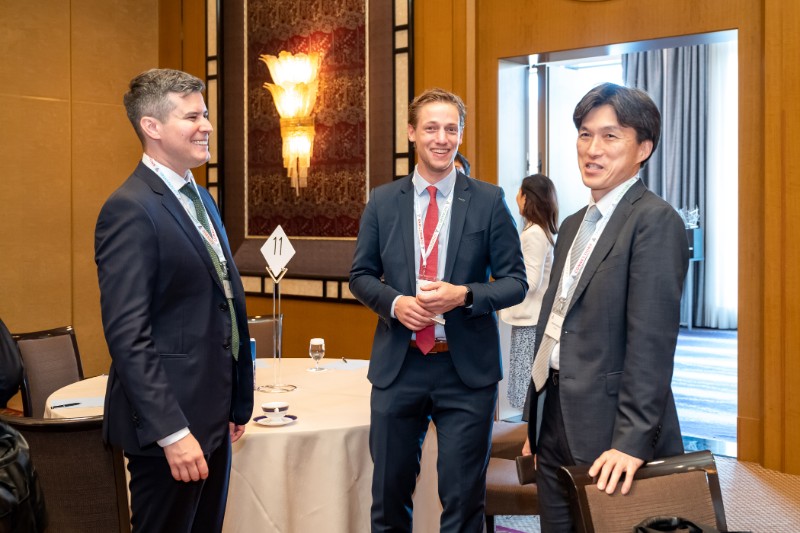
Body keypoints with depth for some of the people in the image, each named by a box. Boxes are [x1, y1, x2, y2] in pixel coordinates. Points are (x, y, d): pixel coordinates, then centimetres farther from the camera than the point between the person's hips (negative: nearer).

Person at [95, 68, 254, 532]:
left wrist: (235, 404, 15)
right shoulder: (131, 208, -16)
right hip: (168, 424, -9)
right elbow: (127, 334, -21)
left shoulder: (200, 198, 13)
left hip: (212, 416, 9)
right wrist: (172, 432, -23)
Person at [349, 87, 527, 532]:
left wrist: (464, 295, -18)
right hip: (398, 366, 2)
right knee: (390, 492, 14)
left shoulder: (490, 201, -1)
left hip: (467, 367, -2)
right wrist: (394, 303, -12)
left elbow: (515, 282, -1)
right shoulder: (382, 201, 4)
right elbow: (361, 275, 9)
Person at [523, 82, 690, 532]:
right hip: (558, 426, 8)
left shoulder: (655, 220, -11)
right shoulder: (573, 225, 14)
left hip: (611, 432, -8)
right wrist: (536, 427, 17)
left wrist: (633, 441, -23)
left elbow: (652, 341, -19)